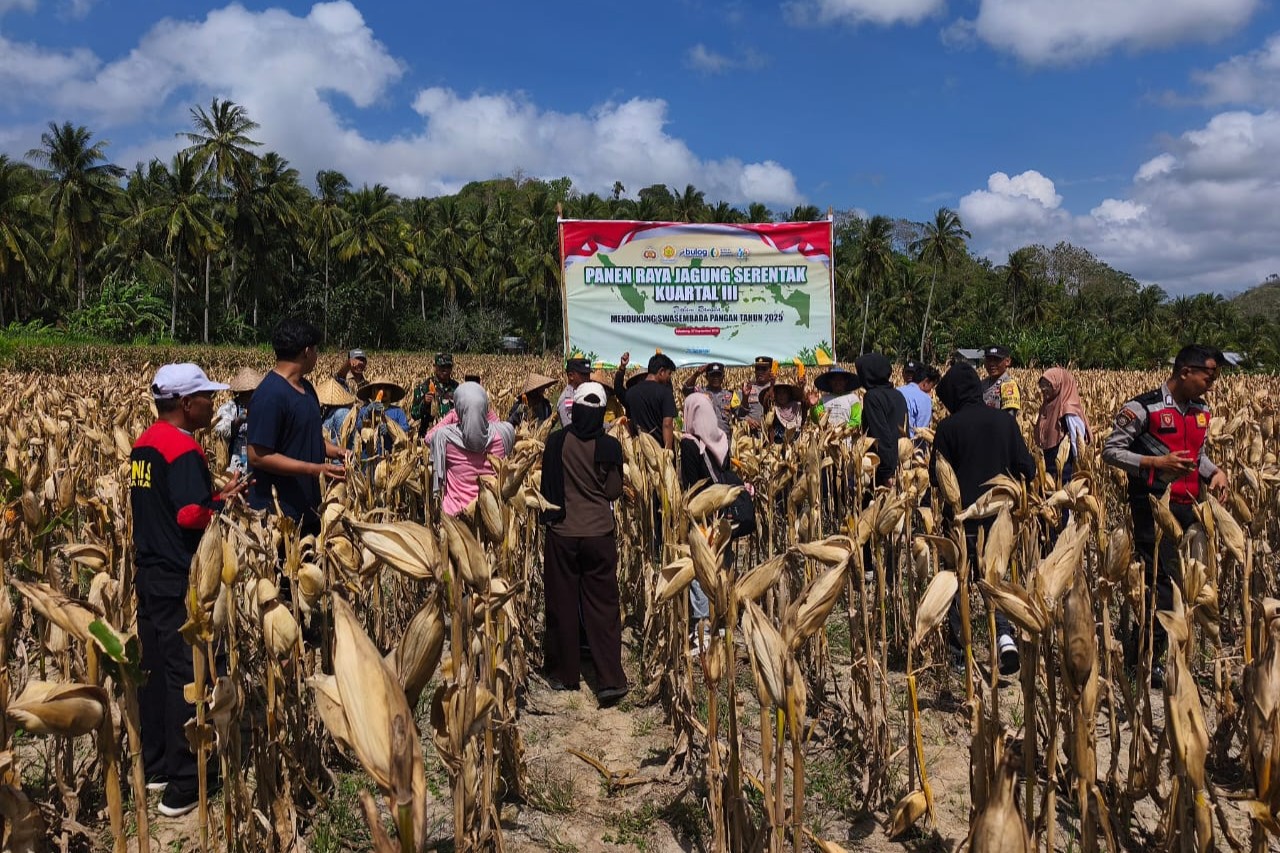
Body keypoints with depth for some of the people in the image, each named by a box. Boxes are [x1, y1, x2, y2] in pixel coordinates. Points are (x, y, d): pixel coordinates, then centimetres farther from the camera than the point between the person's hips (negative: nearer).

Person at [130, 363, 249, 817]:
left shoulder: (144, 444, 10)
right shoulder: (184, 449, -19)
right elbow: (191, 515, -27)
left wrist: (216, 493, 9)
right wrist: (224, 501, -10)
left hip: (149, 572, 10)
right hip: (180, 580, -10)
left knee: (154, 668, 17)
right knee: (186, 676, -2)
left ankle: (155, 764, 30)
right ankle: (182, 787, 4)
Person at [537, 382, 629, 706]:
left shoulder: (557, 441, -7)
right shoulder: (609, 446, -9)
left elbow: (546, 485, 4)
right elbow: (615, 492, -1)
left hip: (561, 532, 0)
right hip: (599, 533, 0)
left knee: (562, 605, 11)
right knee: (603, 606, 5)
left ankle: (563, 675, 21)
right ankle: (610, 680, 0)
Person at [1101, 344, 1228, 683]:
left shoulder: (1201, 411, 14)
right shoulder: (1143, 408, -10)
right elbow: (1110, 451, -11)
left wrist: (1215, 471, 5)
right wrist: (1157, 462, -21)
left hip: (1187, 507, 8)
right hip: (1153, 506, -8)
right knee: (1166, 582, -10)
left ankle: (1136, 648, 21)